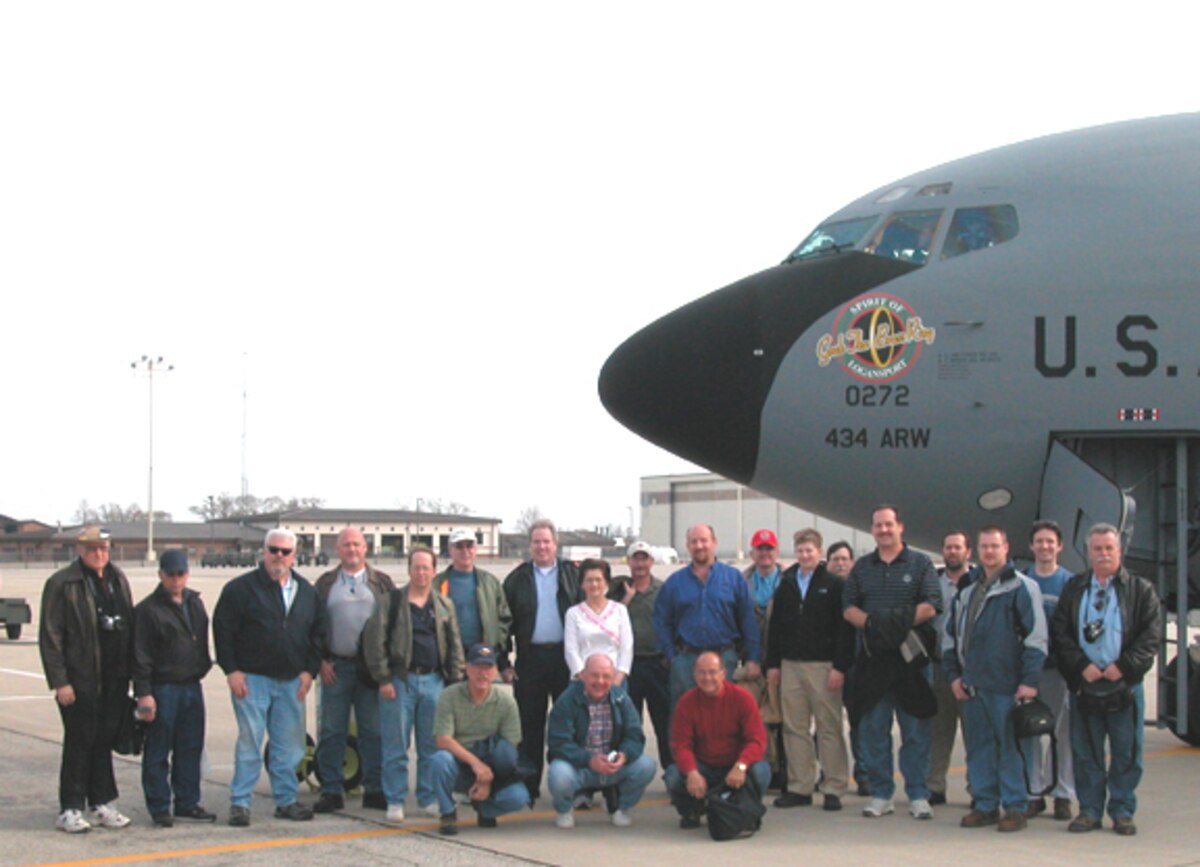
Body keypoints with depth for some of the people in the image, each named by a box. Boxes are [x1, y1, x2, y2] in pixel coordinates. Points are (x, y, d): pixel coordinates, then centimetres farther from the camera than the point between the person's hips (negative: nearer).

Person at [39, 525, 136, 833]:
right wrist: (60, 682, -13)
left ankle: (103, 804, 20)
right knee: (79, 744, 0)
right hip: (80, 681, -5)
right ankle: (70, 810, 9)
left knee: (105, 741, 11)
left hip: (115, 680, 5)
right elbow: (50, 637, -8)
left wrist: (132, 672, 9)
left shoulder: (118, 579, 12)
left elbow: (131, 625, 15)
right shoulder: (61, 584, -6)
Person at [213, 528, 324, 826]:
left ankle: (286, 800, 17)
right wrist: (232, 670, -9)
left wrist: (309, 670, 4)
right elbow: (223, 630, -3)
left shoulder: (306, 592, 11)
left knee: (289, 744, 6)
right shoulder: (241, 588, -2)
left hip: (292, 681, 4)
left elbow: (317, 633, 14)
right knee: (249, 741, -4)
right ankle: (240, 803, 2)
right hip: (251, 678, -4)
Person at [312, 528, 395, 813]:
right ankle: (331, 791, 6)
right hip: (336, 666, 0)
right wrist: (321, 660, -2)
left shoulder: (381, 582, 9)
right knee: (331, 731, 1)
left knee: (373, 731, 2)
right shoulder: (326, 584, 10)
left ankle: (374, 790, 7)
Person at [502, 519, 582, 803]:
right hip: (530, 659, 1)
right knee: (530, 725, 3)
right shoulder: (517, 579, 9)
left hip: (565, 657, -1)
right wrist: (503, 663, 1)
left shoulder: (572, 575, 7)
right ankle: (528, 787, 9)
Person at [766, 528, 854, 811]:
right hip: (790, 666, 5)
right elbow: (775, 627, 15)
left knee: (829, 728, -1)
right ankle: (800, 787, 11)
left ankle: (834, 788, 3)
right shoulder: (786, 585, 13)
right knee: (794, 729, 5)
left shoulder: (833, 585, -2)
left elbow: (845, 629, -7)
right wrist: (772, 663, 9)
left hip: (823, 666, -5)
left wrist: (840, 667, -13)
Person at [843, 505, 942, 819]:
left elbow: (930, 607, -4)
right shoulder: (861, 567, 15)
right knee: (873, 729, 3)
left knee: (915, 731, 0)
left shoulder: (920, 563, 6)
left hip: (911, 657, -3)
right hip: (873, 658, 3)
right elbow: (849, 607, 8)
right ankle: (880, 795, 11)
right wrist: (871, 623, -10)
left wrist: (899, 623, -16)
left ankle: (918, 796, 6)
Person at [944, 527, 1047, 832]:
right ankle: (985, 804, 15)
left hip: (1006, 686, -6)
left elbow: (1036, 636, -9)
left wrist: (1029, 680, -14)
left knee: (1010, 746, -3)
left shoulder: (1021, 587, -3)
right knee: (978, 746, 8)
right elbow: (951, 634, 22)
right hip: (972, 686, 6)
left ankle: (1015, 807, 4)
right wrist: (954, 675, 12)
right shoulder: (966, 590, 17)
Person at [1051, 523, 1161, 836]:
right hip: (1084, 681, 1)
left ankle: (1122, 811, 11)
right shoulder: (1073, 589, 11)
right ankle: (1090, 809, 11)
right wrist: (1082, 666, -10)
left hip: (1124, 682, -1)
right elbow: (1059, 633, 4)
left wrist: (1123, 666, -13)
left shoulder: (1140, 590, 6)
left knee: (1126, 750, 1)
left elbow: (1151, 635, -2)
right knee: (1085, 750, 4)